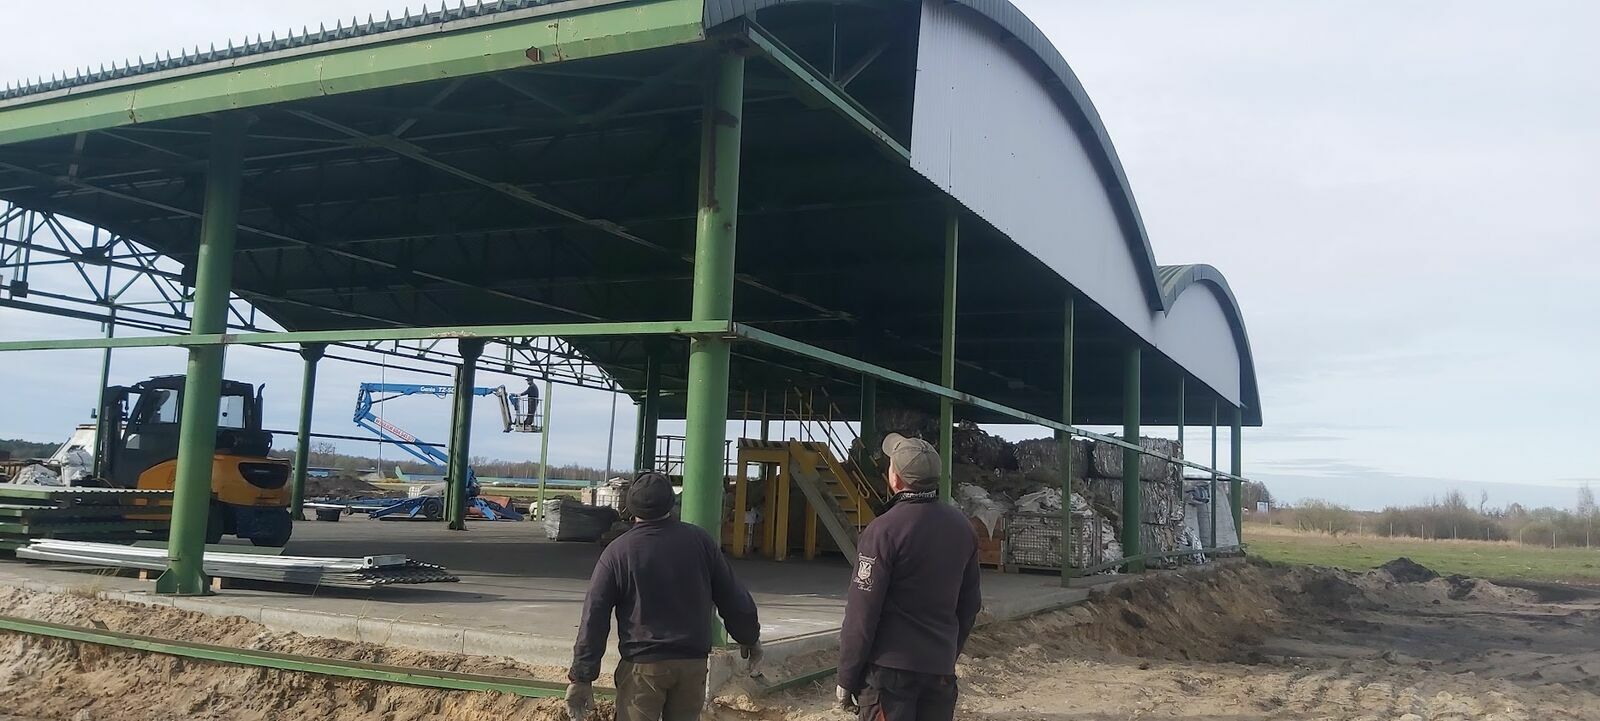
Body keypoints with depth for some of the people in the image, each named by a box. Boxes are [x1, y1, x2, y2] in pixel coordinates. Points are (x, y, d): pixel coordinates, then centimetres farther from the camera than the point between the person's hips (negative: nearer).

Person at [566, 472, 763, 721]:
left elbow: (594, 617, -7)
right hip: (693, 662, 3)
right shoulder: (700, 540, 0)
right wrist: (750, 637, 22)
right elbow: (732, 597, 6)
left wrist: (582, 677, -2)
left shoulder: (618, 551, -7)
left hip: (642, 665, -3)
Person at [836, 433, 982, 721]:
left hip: (890, 667, -6)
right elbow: (969, 603, 11)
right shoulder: (962, 526, 3)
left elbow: (862, 613, -14)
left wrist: (847, 678, -6)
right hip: (941, 668, 6)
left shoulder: (883, 531, -16)